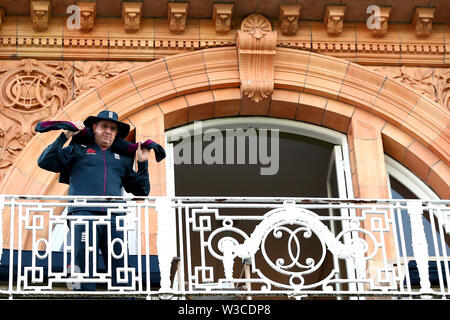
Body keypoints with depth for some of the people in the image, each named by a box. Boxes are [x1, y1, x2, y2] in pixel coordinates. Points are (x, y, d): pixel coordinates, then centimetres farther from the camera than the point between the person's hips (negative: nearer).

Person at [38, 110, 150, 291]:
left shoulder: (123, 159, 27)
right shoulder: (78, 150, 20)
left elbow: (141, 191, 28)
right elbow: (44, 162, 11)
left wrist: (142, 164, 17)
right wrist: (65, 137, 7)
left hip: (114, 217, 3)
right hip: (84, 213, -2)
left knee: (122, 274, -9)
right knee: (84, 263, -13)